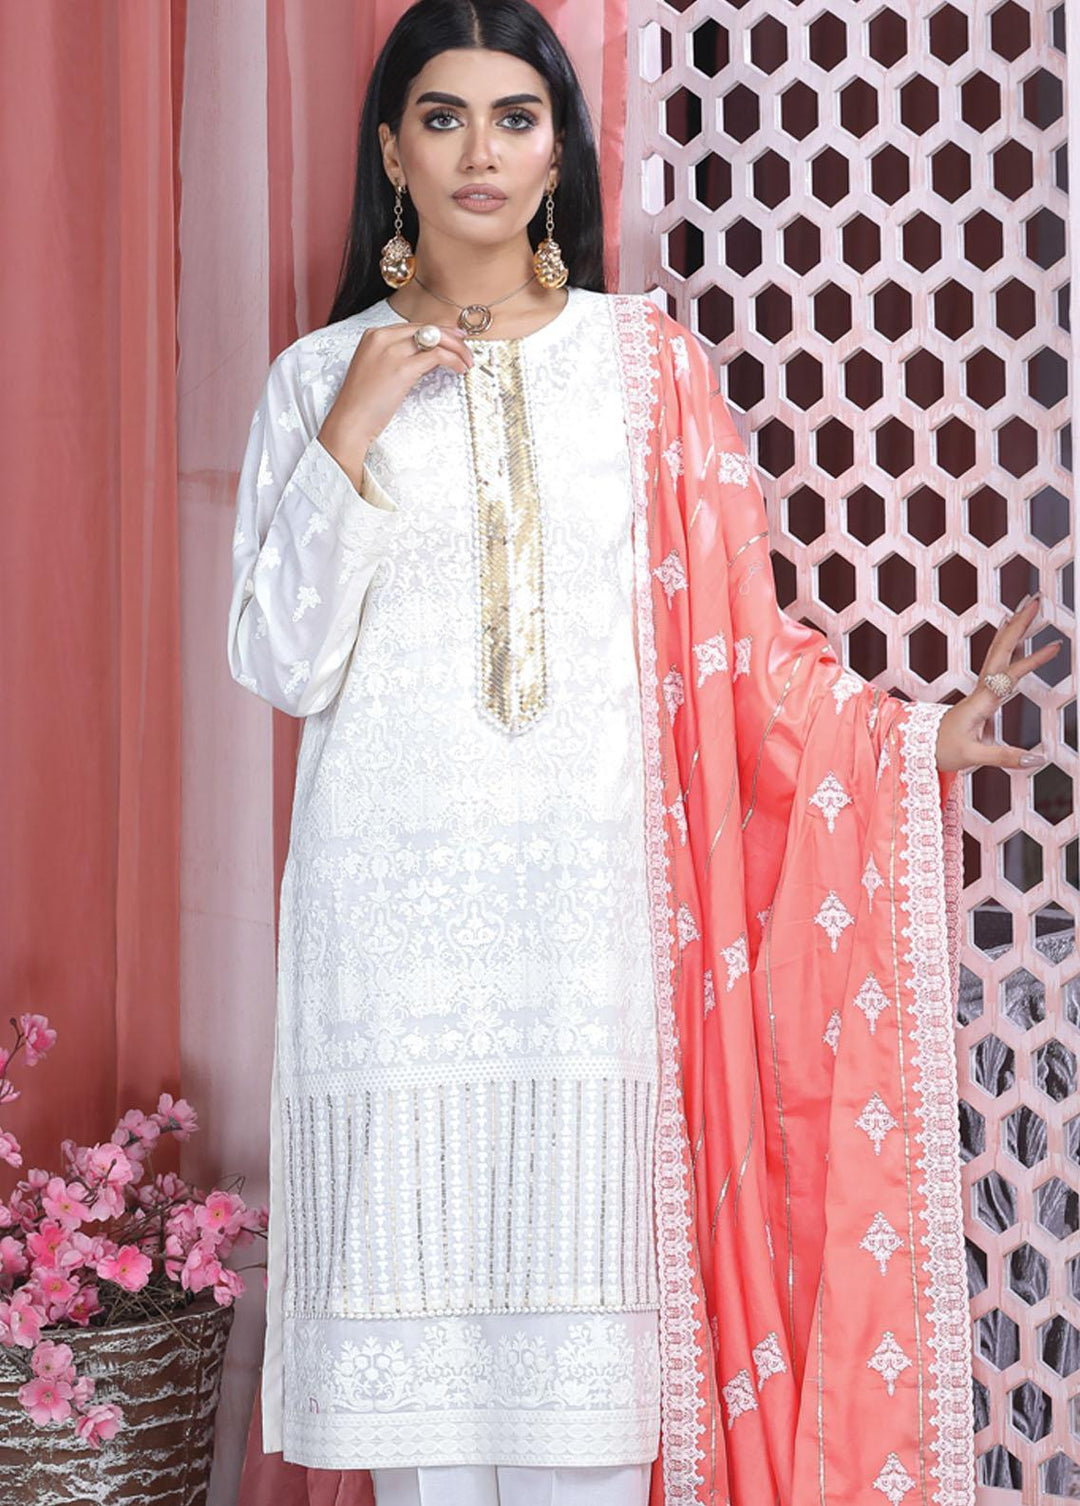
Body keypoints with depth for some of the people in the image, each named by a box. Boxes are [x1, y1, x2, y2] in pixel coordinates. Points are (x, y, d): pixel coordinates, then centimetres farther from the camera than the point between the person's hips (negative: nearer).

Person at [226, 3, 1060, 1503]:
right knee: (414, 1300, 2)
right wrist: (350, 436, -7)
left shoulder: (646, 360, 7)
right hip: (394, 911, 0)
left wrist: (919, 735, -8)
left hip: (589, 905, 0)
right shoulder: (321, 377, 8)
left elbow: (736, 640, 4)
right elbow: (282, 665, 1)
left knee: (584, 1355, -2)